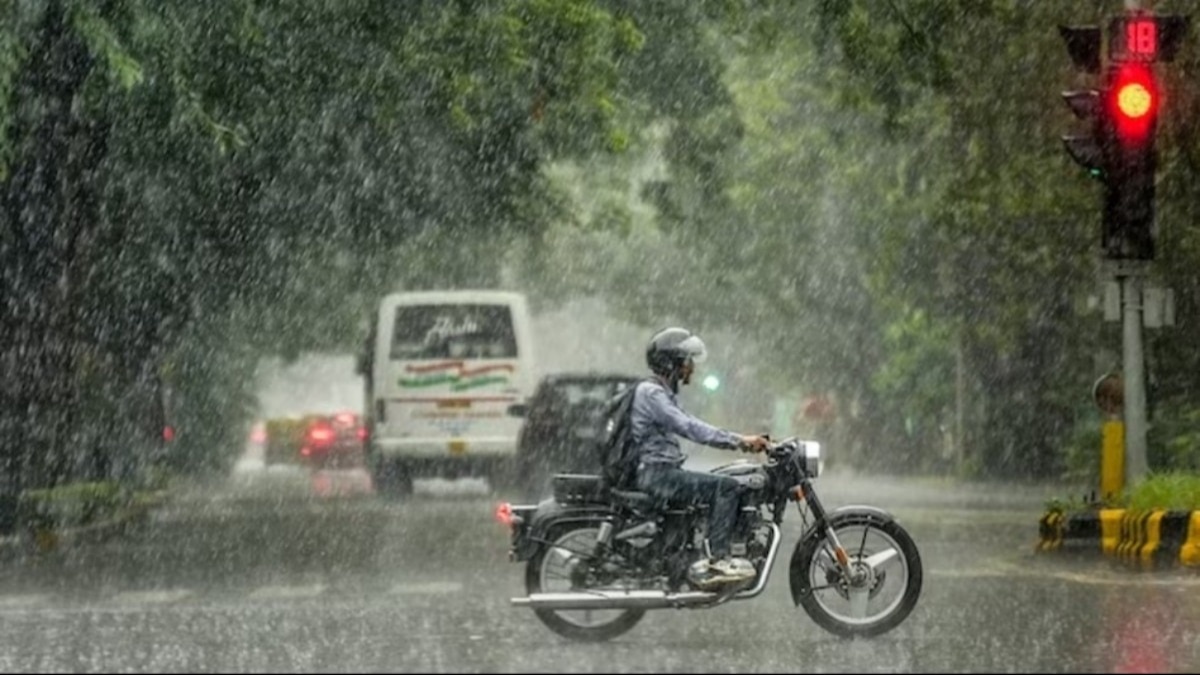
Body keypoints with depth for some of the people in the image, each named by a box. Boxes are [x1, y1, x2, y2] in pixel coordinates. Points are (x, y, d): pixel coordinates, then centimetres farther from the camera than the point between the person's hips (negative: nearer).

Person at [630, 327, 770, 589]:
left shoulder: (664, 394, 22)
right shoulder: (651, 393, -12)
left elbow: (692, 428, 22)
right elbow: (690, 428, -22)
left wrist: (741, 441, 11)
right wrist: (738, 441, -25)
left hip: (664, 471, 11)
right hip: (655, 474, -11)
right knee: (725, 486, -20)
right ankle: (718, 560, -26)